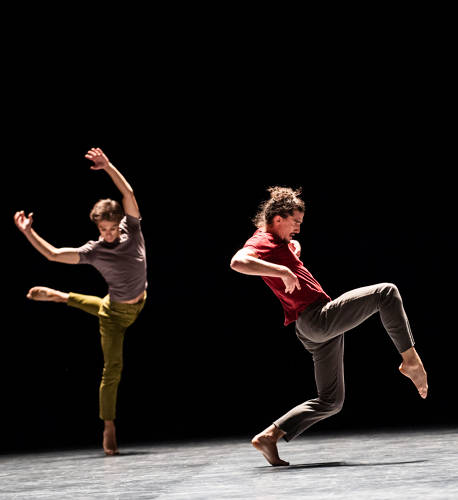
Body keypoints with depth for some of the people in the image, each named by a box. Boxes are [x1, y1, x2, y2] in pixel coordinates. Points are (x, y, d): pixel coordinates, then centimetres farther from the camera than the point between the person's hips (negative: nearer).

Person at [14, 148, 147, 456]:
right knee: (112, 370, -4)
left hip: (139, 305, 4)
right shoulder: (94, 251, -21)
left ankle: (57, 295, 53)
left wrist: (108, 166, -36)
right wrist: (28, 232, -28)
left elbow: (129, 194, -27)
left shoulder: (131, 230, -15)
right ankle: (109, 430, 3)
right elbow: (52, 254, -21)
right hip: (114, 313, -4)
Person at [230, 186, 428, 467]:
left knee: (330, 401, 12)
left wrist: (294, 246, 28)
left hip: (317, 334, 10)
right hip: (317, 318, -10)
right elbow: (238, 262, -32)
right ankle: (410, 360, -7)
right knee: (386, 293, -9)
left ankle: (269, 436, 8)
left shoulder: (280, 241, 23)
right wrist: (283, 272, -31)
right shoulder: (262, 243, -7)